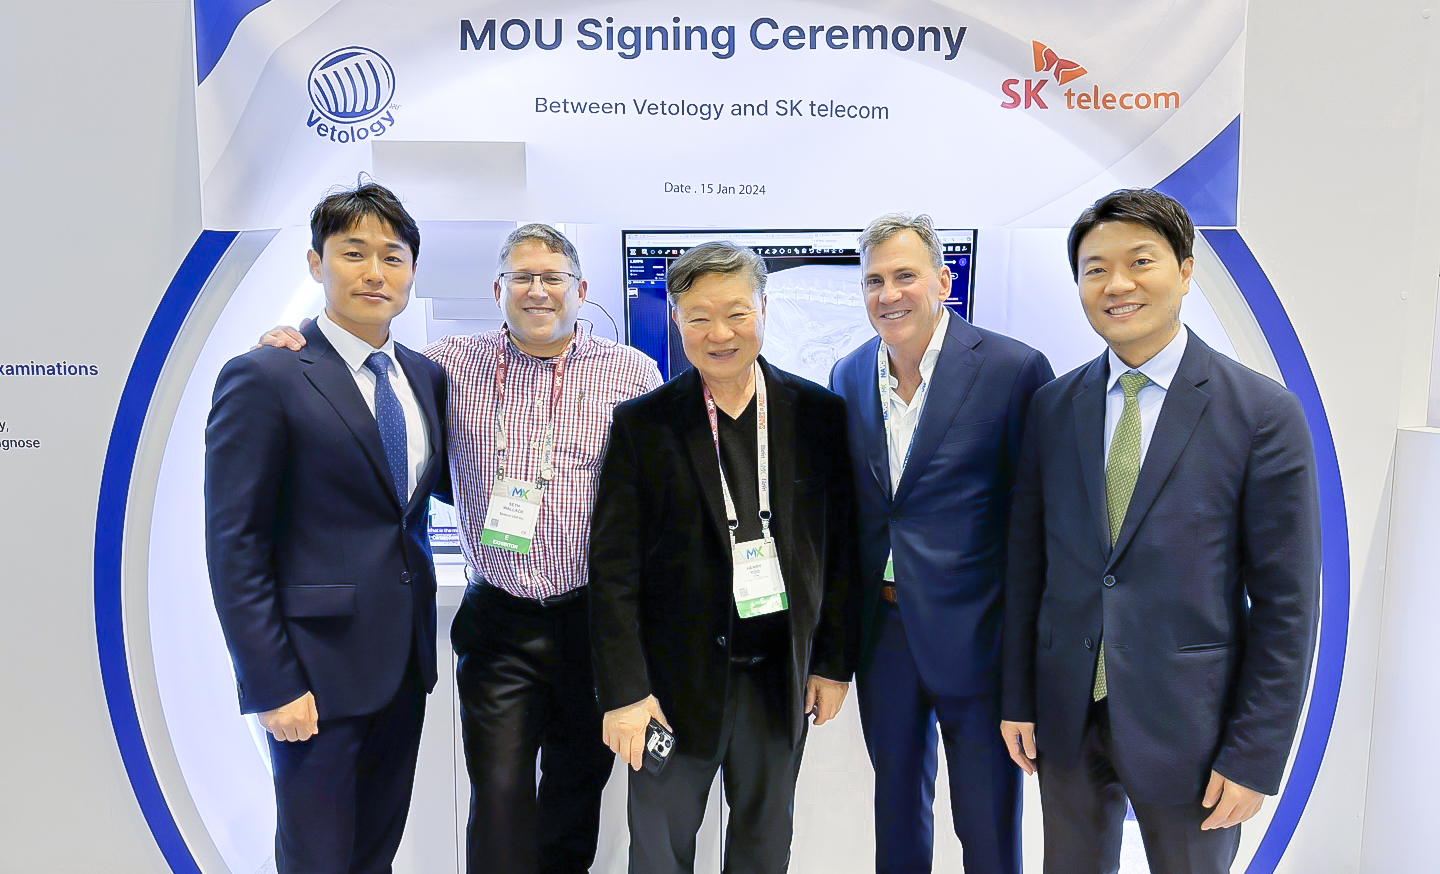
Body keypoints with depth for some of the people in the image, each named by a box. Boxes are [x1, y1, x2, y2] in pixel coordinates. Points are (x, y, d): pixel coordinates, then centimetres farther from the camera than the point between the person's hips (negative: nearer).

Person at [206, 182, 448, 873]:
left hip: (404, 661, 6)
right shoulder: (263, 379, -12)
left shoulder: (426, 376, 7)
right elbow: (233, 546, -13)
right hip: (319, 665, -6)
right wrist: (271, 686, -15)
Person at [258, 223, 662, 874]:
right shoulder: (452, 365, -1)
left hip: (597, 619, 1)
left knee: (580, 782, 18)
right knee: (500, 794, -1)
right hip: (499, 622, 0)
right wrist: (294, 349, -8)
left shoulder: (634, 373, -2)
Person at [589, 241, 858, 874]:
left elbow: (839, 551, 2)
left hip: (783, 674, 2)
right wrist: (623, 690, -11)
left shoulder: (819, 415, -3)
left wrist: (835, 662, 2)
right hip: (678, 677, -1)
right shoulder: (642, 424, -8)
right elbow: (613, 570, -9)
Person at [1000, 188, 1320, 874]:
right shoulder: (1052, 407, 1)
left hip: (1187, 725, -3)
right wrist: (1018, 698, 4)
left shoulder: (1264, 414, -9)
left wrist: (1255, 755, -9)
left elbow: (1285, 601, -9)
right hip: (1067, 714, 3)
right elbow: (1027, 561, 4)